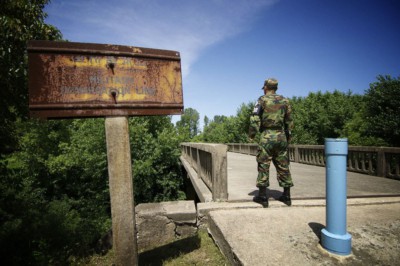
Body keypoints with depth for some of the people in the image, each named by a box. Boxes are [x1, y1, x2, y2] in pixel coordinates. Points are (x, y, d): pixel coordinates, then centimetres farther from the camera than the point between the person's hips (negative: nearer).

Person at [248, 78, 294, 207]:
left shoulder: (262, 100, -1)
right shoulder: (285, 101, 12)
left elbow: (255, 119, -9)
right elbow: (289, 121, 13)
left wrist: (251, 134, -2)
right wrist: (288, 136, 20)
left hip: (267, 136, -4)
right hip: (281, 136, 5)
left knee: (263, 166, 1)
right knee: (283, 166, 11)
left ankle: (262, 196, 4)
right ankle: (286, 196, 18)